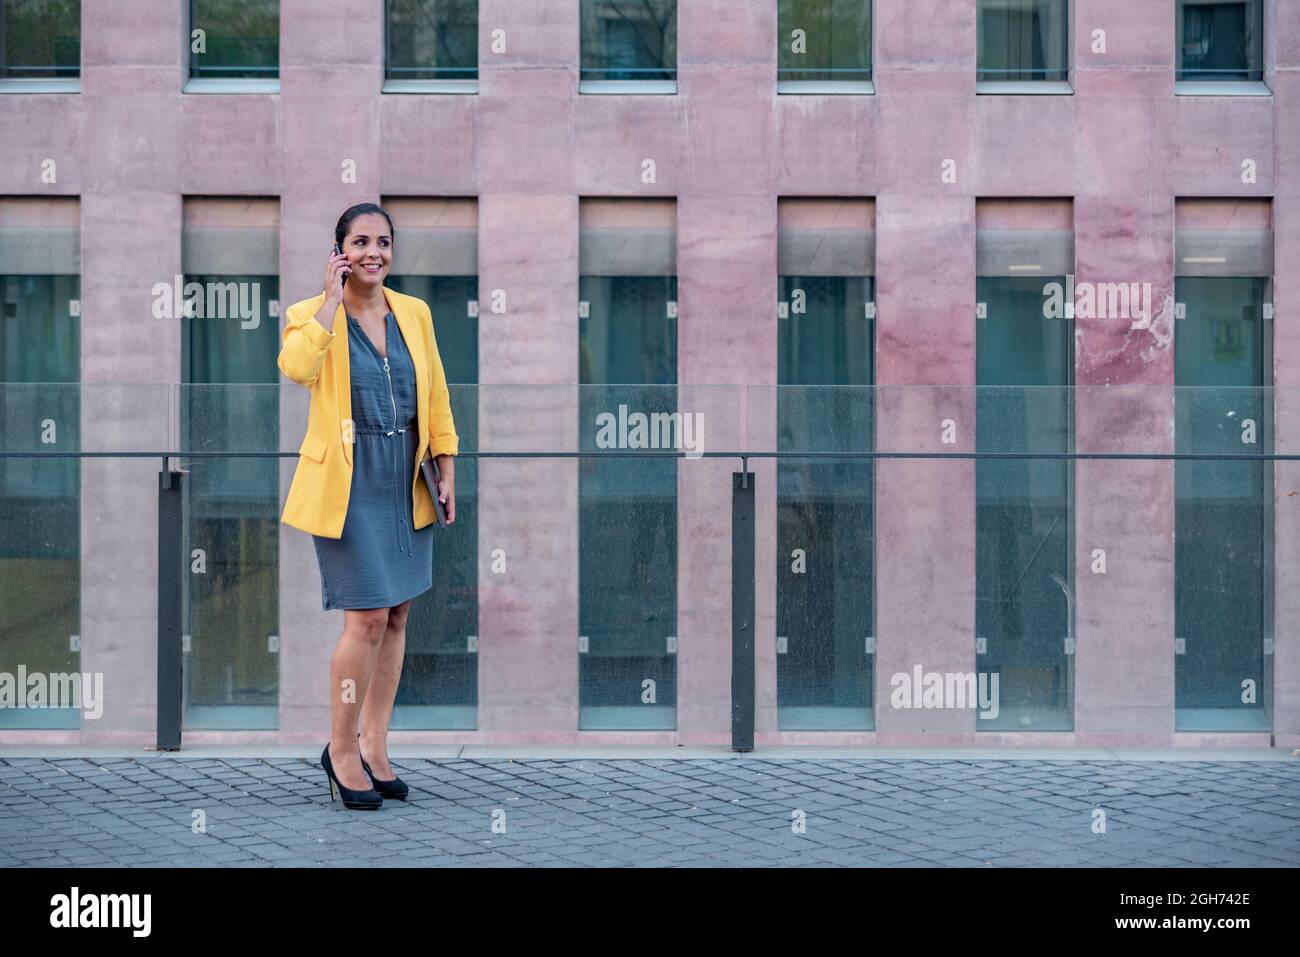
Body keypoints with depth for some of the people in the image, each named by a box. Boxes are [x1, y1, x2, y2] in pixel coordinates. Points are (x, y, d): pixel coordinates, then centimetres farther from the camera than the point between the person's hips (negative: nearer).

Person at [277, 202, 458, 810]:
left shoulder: (414, 313, 8)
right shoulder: (311, 314, -5)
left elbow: (437, 398, 13)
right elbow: (296, 368, -28)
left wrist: (447, 472, 8)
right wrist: (333, 300, -20)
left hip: (405, 484, 5)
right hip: (348, 483, -5)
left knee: (397, 616, 9)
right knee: (368, 618, -10)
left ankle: (374, 746, 21)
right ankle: (341, 748, 8)